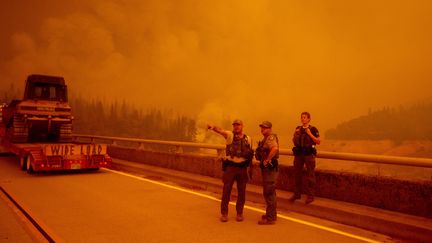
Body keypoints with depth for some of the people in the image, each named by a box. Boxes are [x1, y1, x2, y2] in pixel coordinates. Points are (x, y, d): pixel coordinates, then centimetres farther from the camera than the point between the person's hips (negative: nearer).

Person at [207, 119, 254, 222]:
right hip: (230, 167, -2)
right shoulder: (229, 135, -1)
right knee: (226, 190, 1)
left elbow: (250, 154, 12)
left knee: (241, 192, 8)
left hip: (242, 168, 2)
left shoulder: (248, 139, 7)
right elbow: (221, 131, -22)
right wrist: (213, 128, -43)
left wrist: (250, 167, 8)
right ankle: (224, 213, 15)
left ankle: (239, 213, 23)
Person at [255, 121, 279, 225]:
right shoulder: (265, 138, 17)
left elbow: (275, 148, -35)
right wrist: (261, 160, 14)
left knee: (269, 193, -6)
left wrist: (267, 160, -28)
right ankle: (271, 214, 30)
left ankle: (270, 218, 1)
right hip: (266, 168, 11)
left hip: (269, 168, -11)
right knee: (269, 192, 18)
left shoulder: (271, 137, -16)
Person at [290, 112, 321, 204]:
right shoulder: (298, 128, 12)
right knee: (297, 174, 10)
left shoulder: (313, 129, -2)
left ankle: (310, 196, 6)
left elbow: (318, 141, -7)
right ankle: (297, 194, 22)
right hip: (298, 153, 5)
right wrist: (295, 134, -2)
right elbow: (294, 141, 17)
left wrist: (310, 134, -15)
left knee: (310, 175, -1)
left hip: (309, 154, -5)